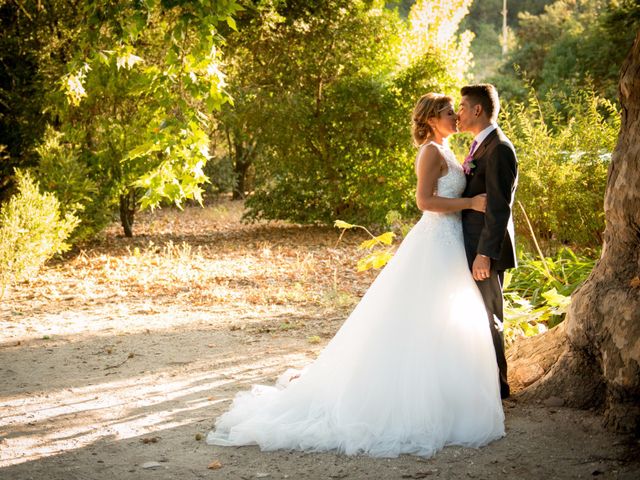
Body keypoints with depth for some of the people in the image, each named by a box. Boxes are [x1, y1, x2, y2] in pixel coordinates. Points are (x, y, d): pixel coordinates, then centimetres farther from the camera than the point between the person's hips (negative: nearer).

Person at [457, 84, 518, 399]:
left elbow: (499, 207, -22)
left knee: (487, 318, -1)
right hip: (472, 243, 10)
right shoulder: (480, 145, 15)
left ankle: (497, 385, 10)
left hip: (485, 248, -10)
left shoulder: (499, 149, -17)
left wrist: (484, 253, -24)